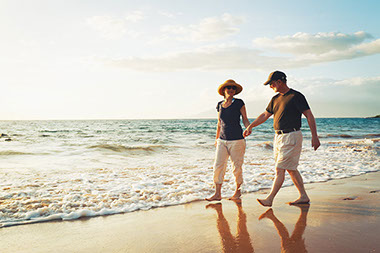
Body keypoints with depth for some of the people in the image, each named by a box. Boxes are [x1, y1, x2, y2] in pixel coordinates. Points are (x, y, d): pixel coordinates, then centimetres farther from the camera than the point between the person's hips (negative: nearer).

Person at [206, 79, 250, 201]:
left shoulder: (239, 103, -3)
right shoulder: (220, 105, 9)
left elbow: (245, 119, 0)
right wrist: (216, 138, 22)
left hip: (236, 140, -4)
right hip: (222, 140, 4)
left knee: (236, 167, 4)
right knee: (218, 166, -3)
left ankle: (237, 191, 23)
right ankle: (217, 194, 5)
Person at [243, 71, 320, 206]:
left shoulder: (296, 96, -9)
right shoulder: (276, 98, 13)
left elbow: (309, 116, -10)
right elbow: (265, 115, 20)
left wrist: (314, 137, -13)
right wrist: (250, 126, 13)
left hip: (291, 137, -8)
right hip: (278, 137, 8)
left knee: (280, 169, -9)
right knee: (291, 169, 12)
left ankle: (269, 199, -7)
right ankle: (303, 196, 22)